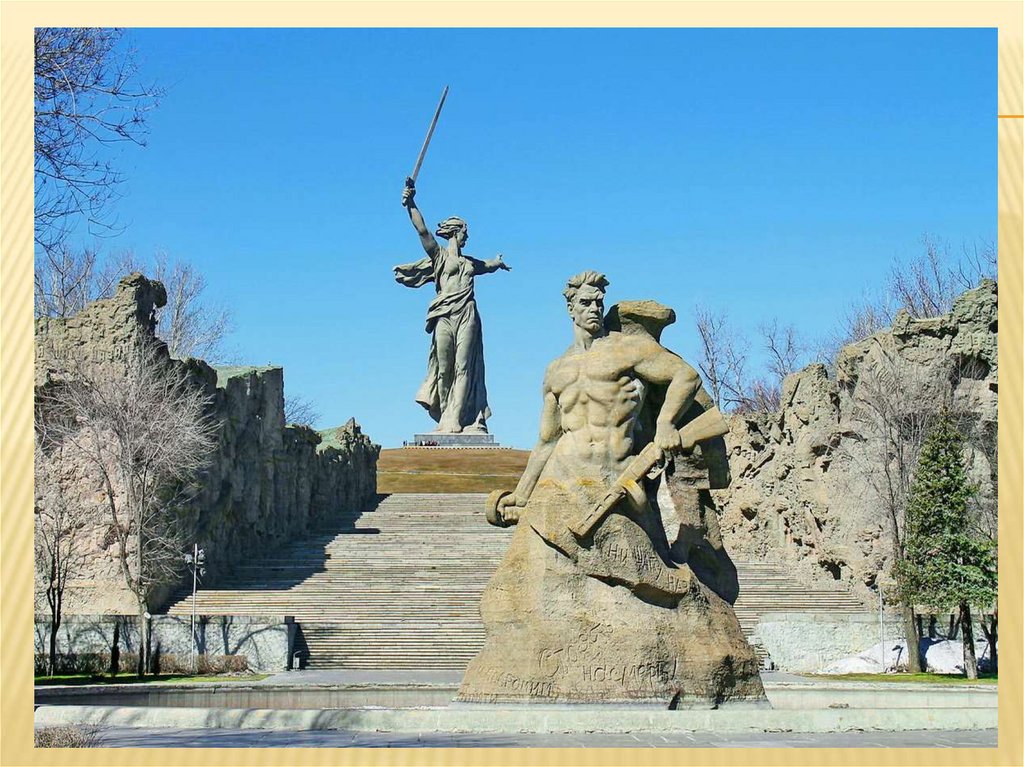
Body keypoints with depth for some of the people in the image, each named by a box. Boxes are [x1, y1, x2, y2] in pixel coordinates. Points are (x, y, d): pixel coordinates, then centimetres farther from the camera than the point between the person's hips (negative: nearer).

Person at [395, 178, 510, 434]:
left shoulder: (470, 263, 25)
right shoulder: (439, 255, 9)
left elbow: (488, 266, 47)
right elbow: (422, 231, -5)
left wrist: (499, 263, 68)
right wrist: (411, 204, -18)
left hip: (467, 316, 4)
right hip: (445, 316, -4)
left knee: (463, 367, -7)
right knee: (444, 369, -5)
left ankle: (454, 421, -12)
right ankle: (447, 418, 0)